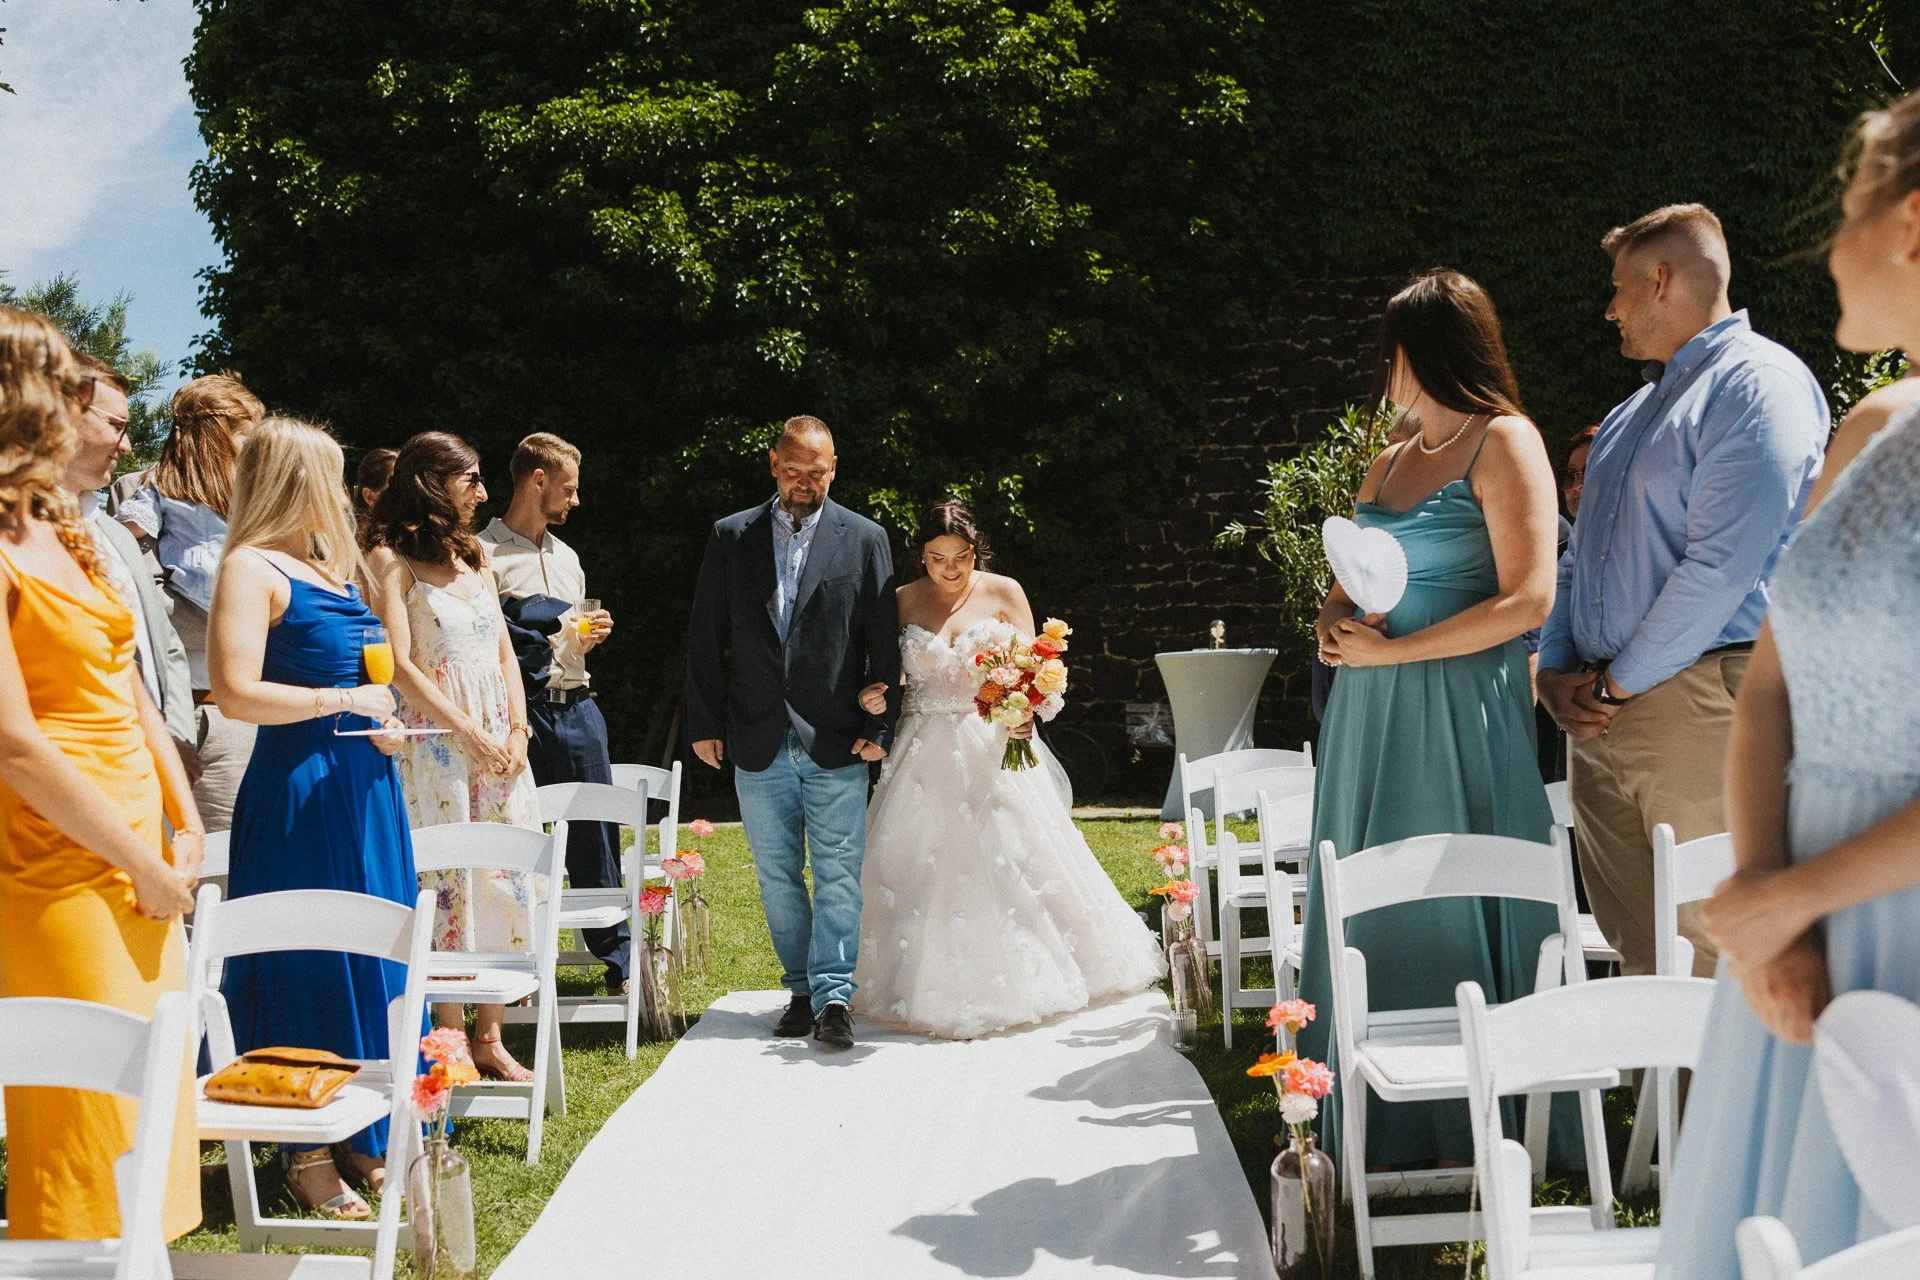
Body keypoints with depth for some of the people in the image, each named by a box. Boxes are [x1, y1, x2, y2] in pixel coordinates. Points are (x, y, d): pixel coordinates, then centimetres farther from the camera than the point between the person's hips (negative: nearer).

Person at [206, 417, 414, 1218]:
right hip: (299, 789, -8)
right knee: (309, 964, -1)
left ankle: (363, 1135, 22)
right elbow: (236, 694, -21)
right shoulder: (252, 567, -10)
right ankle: (306, 1152, 11)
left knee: (372, 961, 11)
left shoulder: (330, 567, 15)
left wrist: (384, 724, 6)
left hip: (364, 783, 8)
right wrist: (347, 701, -13)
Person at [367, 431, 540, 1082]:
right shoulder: (391, 559, -5)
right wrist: (472, 733, -13)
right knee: (447, 885, -4)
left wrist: (517, 731, 1)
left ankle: (491, 1039, 12)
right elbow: (399, 666, -12)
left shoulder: (476, 555, 16)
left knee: (503, 882, 5)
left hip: (499, 741, 6)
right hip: (433, 740, -6)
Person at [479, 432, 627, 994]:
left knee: (596, 833, 7)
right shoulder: (483, 553, -4)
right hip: (520, 710, -6)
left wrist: (590, 637, 7)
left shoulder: (566, 557, 20)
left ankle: (618, 958, 15)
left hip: (577, 708, 6)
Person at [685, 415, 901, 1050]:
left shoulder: (865, 539, 3)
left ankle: (833, 996, -1)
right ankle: (802, 989, 21)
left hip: (837, 742, -2)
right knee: (777, 876, 10)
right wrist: (705, 724, 2)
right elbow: (705, 639, 7)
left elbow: (885, 644, 1)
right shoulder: (730, 537, 7)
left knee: (838, 872, -4)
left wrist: (879, 726, -5)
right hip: (757, 742, 2)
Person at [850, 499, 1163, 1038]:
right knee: (923, 868, 2)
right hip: (926, 755, 1)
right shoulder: (903, 602, 1)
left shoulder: (1003, 593, -1)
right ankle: (934, 988, 14)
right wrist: (872, 699, -16)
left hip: (994, 748, -1)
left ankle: (1024, 979, 14)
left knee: (1013, 862, 0)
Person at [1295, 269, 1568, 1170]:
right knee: (1370, 904, 8)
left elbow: (1527, 601, -15)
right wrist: (1336, 626, -3)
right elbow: (1347, 585, 21)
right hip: (1370, 712, 7)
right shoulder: (1386, 465, 17)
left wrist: (1390, 650, -15)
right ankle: (1383, 1117, 19)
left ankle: (1482, 1122, 11)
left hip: (1459, 711, -7)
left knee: (1453, 909, -2)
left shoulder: (1504, 444, -6)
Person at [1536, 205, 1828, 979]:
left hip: (1696, 703, -8)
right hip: (1599, 711, 8)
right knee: (1636, 954, 10)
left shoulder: (1759, 383, -7)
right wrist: (1556, 670, 6)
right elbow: (1581, 553, 22)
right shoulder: (1634, 412, 22)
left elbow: (1722, 565, -17)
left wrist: (1618, 683, -12)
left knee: (1715, 958, -6)